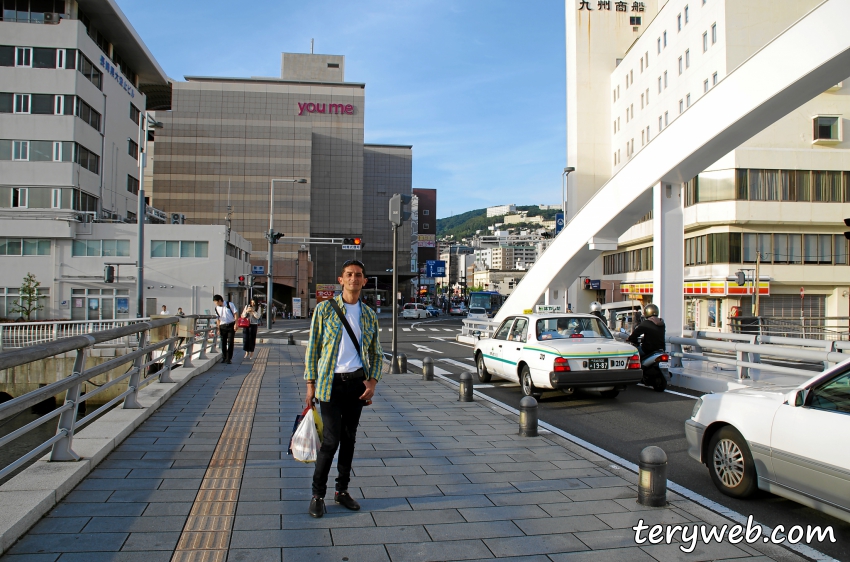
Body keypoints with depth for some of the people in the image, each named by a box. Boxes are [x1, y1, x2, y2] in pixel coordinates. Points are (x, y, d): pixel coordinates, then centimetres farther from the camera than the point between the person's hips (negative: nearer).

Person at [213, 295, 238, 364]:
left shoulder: (230, 304, -9)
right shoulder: (217, 308, 4)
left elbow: (235, 314, -6)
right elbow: (218, 319, 11)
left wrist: (235, 324, -12)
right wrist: (218, 329, 7)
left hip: (231, 325, -4)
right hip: (222, 326, 4)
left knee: (230, 342, -4)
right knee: (223, 342, 6)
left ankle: (228, 359, 1)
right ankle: (224, 358, 19)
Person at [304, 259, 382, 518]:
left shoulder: (369, 315, 9)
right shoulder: (325, 308, -2)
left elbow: (377, 353, 14)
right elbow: (312, 348, -1)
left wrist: (372, 381, -1)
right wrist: (311, 383, -5)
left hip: (357, 382, 4)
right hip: (331, 382, -4)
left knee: (349, 438, 11)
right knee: (331, 439, -6)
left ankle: (342, 490, 25)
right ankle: (318, 494, 10)